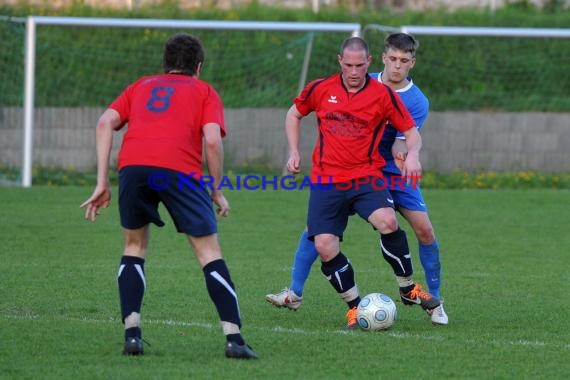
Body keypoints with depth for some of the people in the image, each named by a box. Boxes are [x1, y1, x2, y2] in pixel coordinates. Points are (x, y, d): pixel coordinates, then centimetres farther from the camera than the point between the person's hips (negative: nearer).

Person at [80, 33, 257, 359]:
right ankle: (234, 339, -2)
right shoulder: (204, 91, 23)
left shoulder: (141, 86, 31)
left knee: (135, 247, 22)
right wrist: (217, 191, 14)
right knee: (209, 252, 6)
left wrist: (103, 183, 13)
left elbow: (106, 123, 15)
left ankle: (132, 333, 9)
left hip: (133, 165, 2)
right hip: (179, 169, -2)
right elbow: (212, 139, 5)